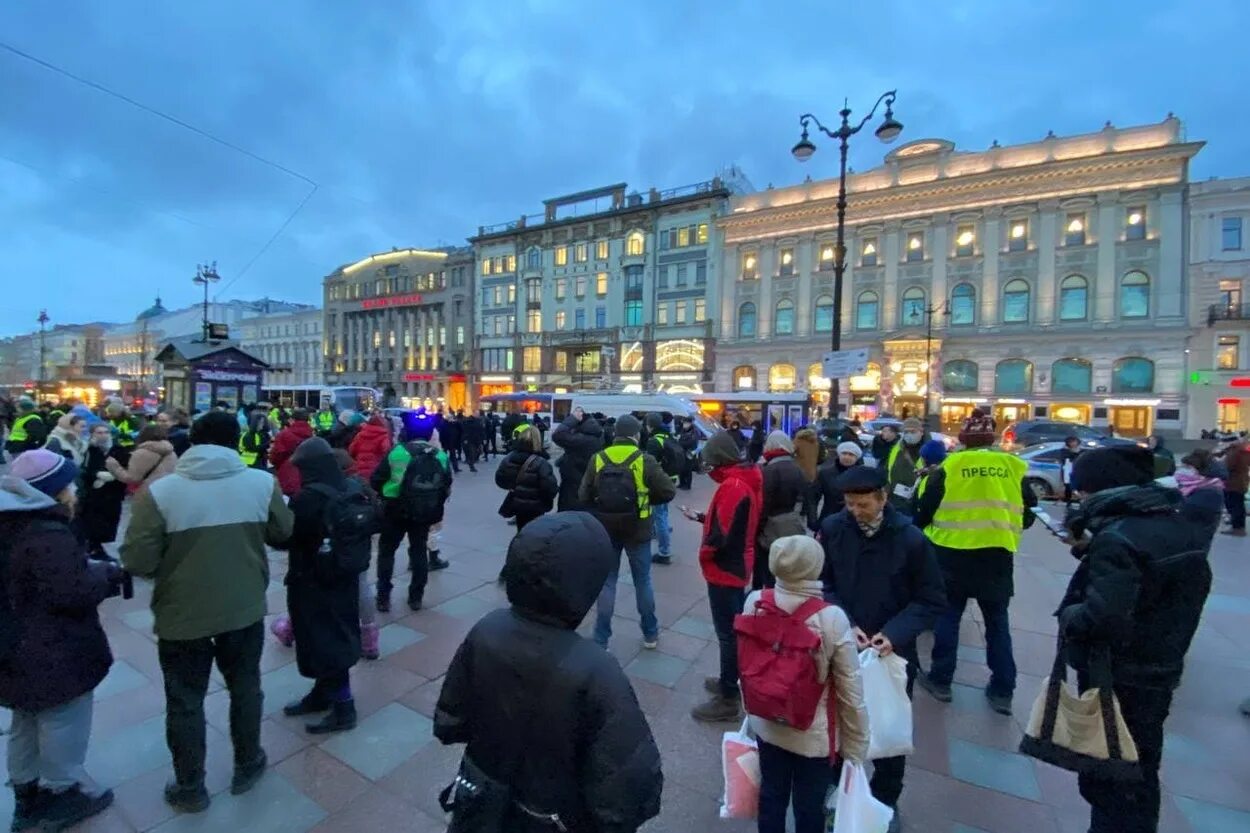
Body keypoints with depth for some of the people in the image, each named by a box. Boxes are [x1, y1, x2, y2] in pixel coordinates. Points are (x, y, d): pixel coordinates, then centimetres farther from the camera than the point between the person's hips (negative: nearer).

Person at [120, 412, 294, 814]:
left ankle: (189, 788, 35)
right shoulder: (262, 482, -12)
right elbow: (284, 534, 1)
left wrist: (171, 565, 7)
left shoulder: (160, 491, -17)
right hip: (245, 609, 2)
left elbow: (137, 561, -14)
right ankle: (247, 766, 40)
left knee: (184, 701, 18)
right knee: (245, 688, 21)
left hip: (183, 615, -1)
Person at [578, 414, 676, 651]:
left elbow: (583, 496, -4)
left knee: (606, 581, 13)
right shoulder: (645, 460, -12)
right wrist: (646, 500, 5)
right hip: (637, 531, -1)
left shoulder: (598, 459, -6)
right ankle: (650, 634, 30)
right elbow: (669, 492, -10)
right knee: (643, 580, 15)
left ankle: (601, 639, 19)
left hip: (606, 530, 2)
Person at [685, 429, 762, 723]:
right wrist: (700, 517, 16)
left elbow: (722, 536, -29)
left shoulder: (732, 486, -26)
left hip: (725, 569, -10)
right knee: (733, 629, 21)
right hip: (738, 566, 10)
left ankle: (728, 699, 16)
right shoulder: (745, 480, 4)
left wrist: (704, 551, -11)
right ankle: (729, 680, 38)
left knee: (727, 633, 3)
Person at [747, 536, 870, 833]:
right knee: (809, 806, 23)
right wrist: (856, 746, 0)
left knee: (771, 794, 26)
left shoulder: (754, 602, -19)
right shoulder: (832, 618, -28)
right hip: (815, 734, -2)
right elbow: (851, 692, -17)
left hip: (767, 724, 3)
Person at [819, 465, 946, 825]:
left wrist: (895, 634, -22)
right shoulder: (832, 529, -15)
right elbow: (823, 585, -5)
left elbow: (932, 601, -9)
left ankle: (886, 800, 47)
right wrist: (845, 625, -19)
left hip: (892, 653, -1)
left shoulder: (911, 539, -17)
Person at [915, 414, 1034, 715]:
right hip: (998, 555, 3)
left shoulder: (950, 466, -6)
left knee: (948, 615, 10)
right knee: (997, 622, 16)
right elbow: (1029, 512, 12)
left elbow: (924, 509, -1)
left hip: (953, 553, -2)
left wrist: (925, 530, 19)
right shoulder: (1014, 467, 2)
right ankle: (1002, 691, 21)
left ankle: (940, 680, 18)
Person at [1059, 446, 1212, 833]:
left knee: (1108, 783, 9)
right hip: (1161, 672, 8)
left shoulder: (1117, 537, -26)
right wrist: (1091, 550, 2)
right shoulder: (1177, 524, 2)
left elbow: (1102, 618, -35)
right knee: (1139, 778, 24)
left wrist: (1068, 616, -15)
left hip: (1117, 681, -8)